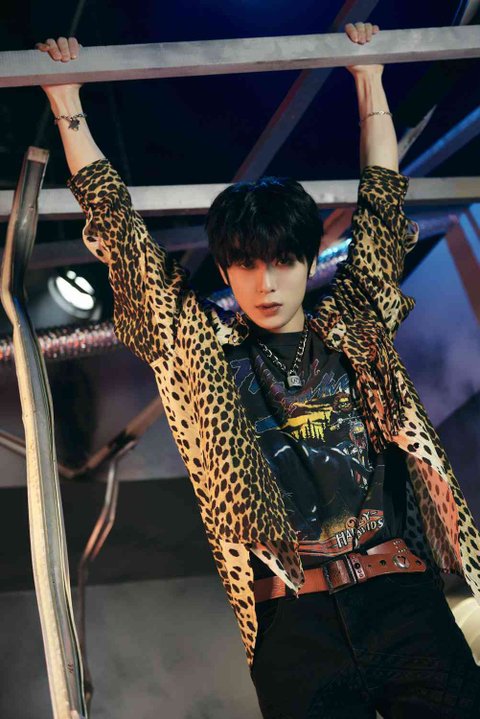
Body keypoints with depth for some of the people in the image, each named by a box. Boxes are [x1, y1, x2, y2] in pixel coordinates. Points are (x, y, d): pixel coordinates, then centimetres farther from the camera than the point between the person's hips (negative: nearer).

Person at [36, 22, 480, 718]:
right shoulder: (200, 344, 9)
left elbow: (382, 210, 21)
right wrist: (68, 108, 16)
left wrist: (369, 79, 27)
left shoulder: (354, 328, 13)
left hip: (406, 596, 2)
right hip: (295, 618, -1)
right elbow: (120, 231, 12)